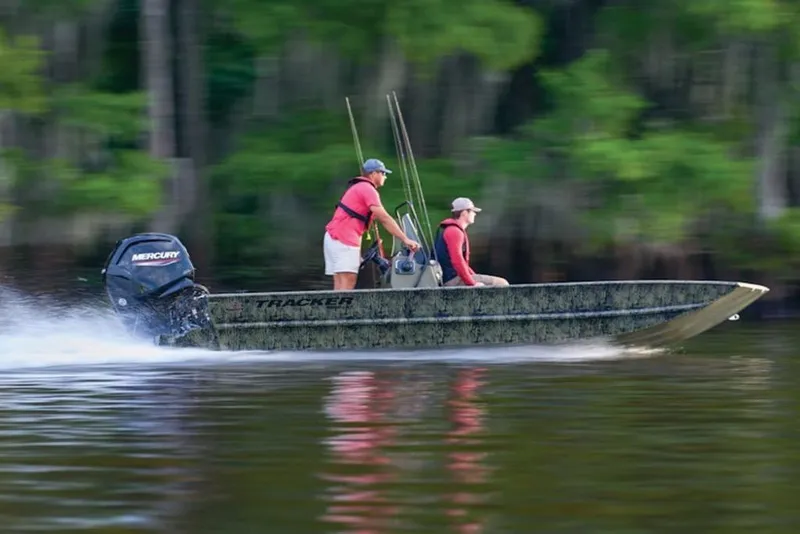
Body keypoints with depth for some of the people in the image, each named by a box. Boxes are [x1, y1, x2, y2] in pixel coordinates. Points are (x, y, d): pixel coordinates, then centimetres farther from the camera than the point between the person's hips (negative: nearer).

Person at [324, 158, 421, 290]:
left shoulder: (359, 188, 24)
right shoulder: (367, 189, -9)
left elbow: (377, 217, 21)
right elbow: (384, 218, -16)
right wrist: (405, 239, -18)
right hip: (344, 240, -10)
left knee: (340, 283, 5)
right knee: (348, 281, -17)